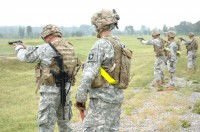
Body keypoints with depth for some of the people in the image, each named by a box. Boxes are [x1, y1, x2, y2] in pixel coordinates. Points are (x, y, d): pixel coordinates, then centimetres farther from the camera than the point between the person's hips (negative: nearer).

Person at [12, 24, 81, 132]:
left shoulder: (46, 49, -15)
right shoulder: (69, 47, 8)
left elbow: (25, 57, -1)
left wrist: (19, 48, 20)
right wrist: (26, 47, 27)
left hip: (51, 90, -7)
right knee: (64, 121, 20)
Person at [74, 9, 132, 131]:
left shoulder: (101, 45, -17)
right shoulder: (120, 45, 10)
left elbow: (89, 74, -22)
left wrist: (80, 98, -14)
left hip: (102, 98, -9)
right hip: (117, 96, 9)